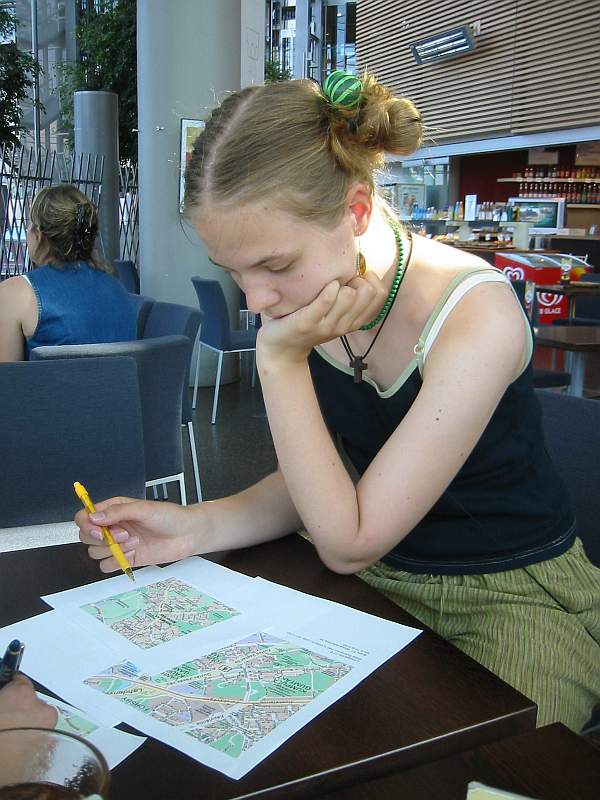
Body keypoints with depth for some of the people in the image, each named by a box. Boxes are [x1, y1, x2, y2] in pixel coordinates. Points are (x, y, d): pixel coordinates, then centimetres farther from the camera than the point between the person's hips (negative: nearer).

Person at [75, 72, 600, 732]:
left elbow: (348, 543, -23)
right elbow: (320, 483, 2)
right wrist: (196, 527, -15)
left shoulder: (476, 315, -26)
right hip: (379, 584, 5)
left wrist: (281, 361, -26)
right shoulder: (306, 300, -6)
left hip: (515, 601, -5)